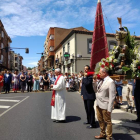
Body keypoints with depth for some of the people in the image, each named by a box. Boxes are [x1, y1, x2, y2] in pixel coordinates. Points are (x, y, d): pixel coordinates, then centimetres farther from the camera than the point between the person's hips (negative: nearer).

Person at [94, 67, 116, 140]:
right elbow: (96, 90, 18)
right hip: (98, 104, 8)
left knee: (107, 121, 8)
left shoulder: (110, 82, -16)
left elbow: (112, 96, -18)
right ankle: (102, 134, 39)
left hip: (105, 105, -8)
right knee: (100, 120, 20)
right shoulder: (101, 80, 9)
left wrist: (109, 108, -19)